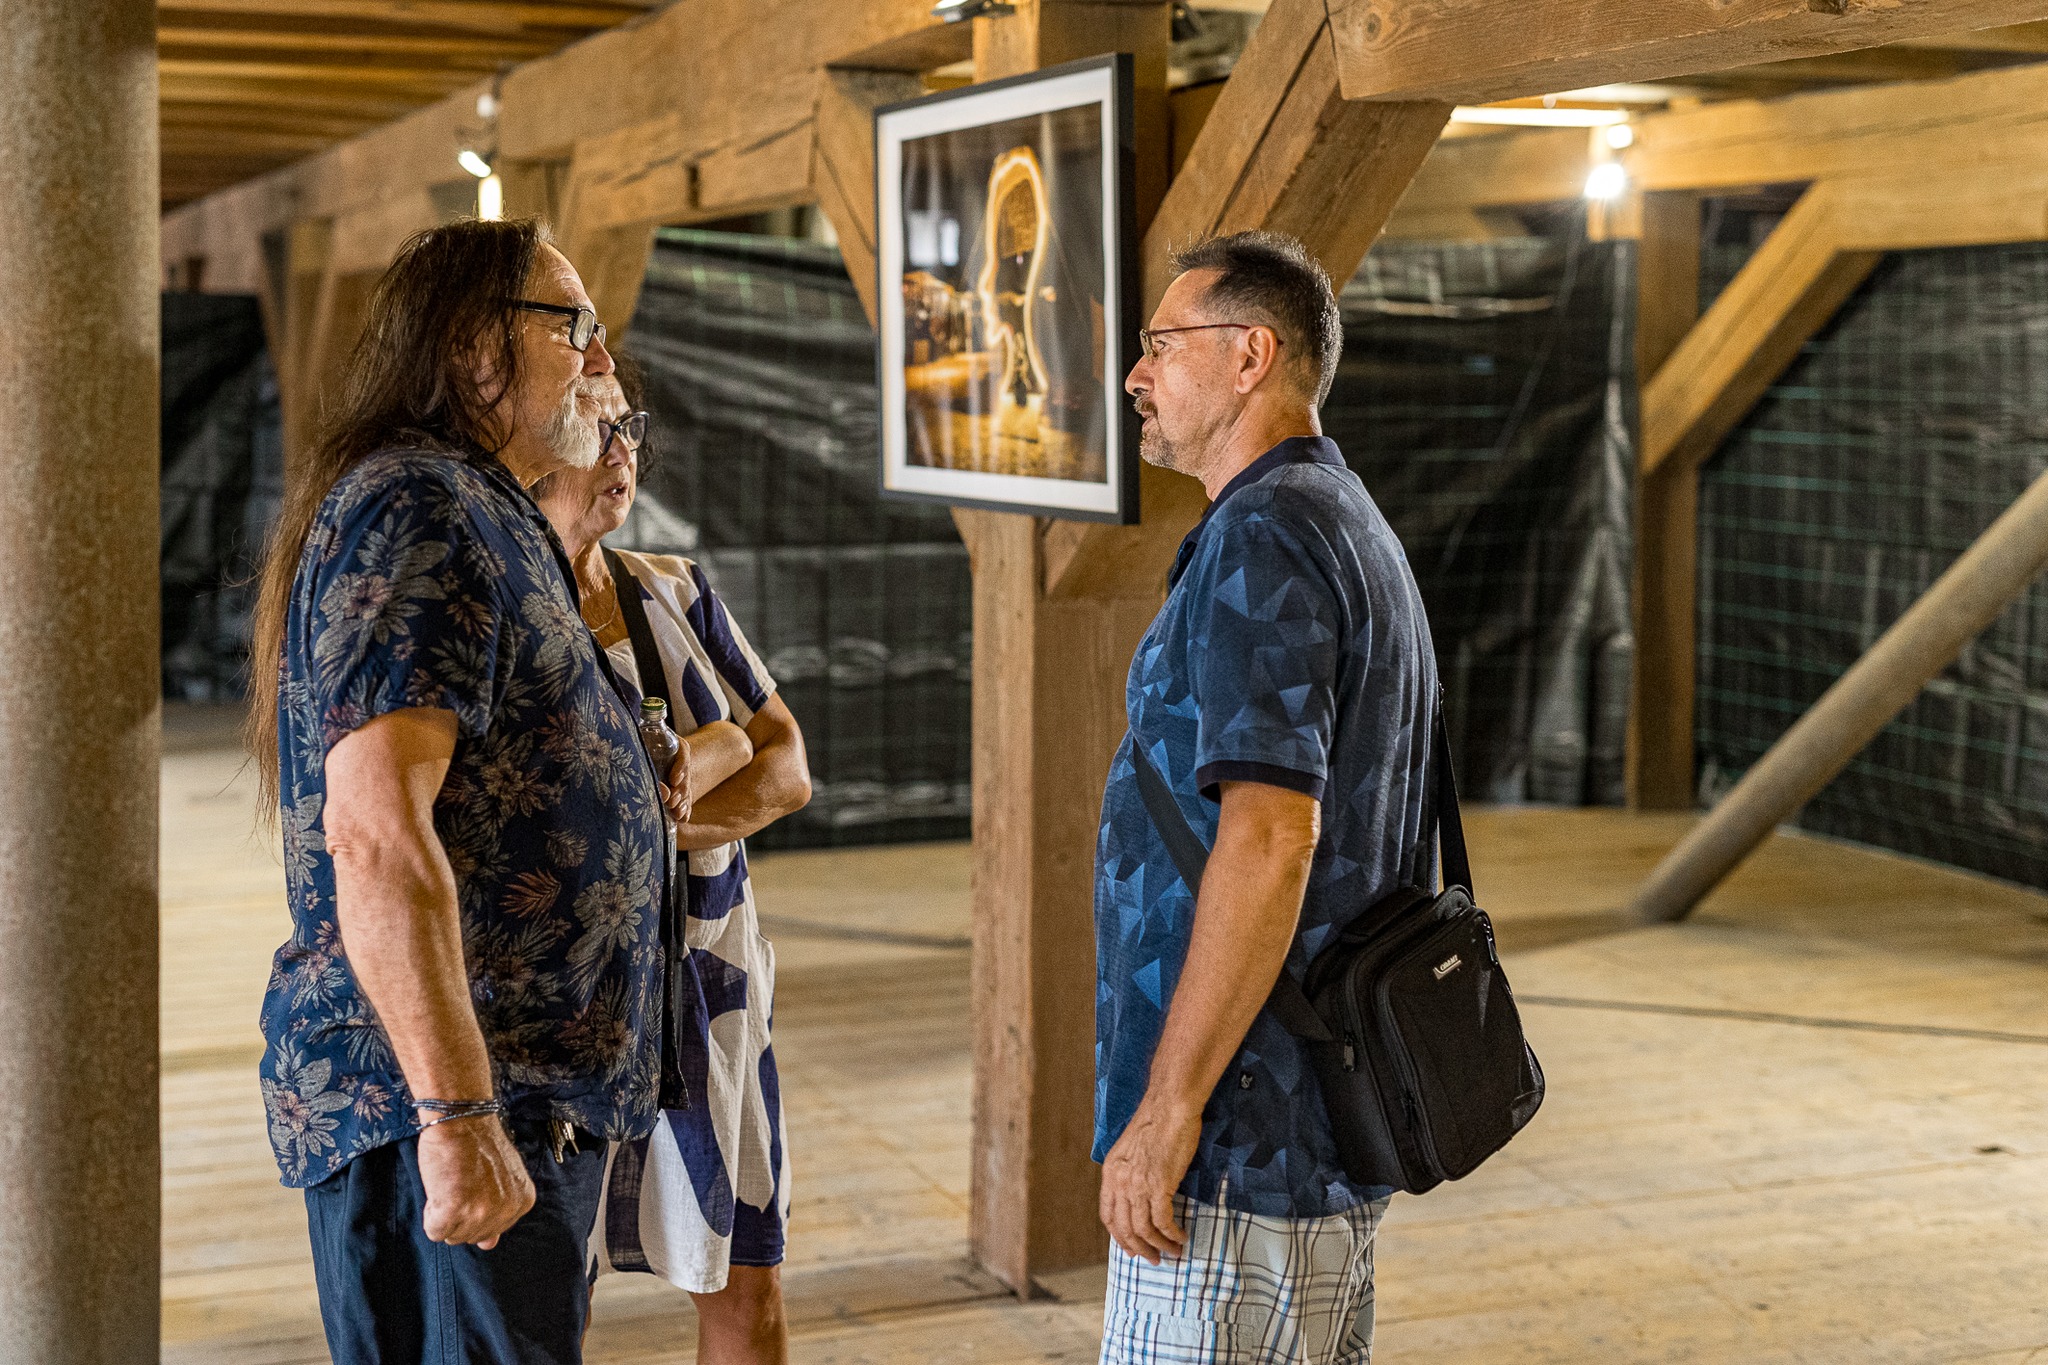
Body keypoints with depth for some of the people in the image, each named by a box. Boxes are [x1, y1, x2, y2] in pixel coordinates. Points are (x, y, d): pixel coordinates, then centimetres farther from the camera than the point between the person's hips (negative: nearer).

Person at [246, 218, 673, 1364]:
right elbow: (376, 834, -25)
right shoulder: (420, 511, -14)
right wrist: (456, 1116, -27)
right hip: (431, 1097, -10)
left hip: (526, 1096, 10)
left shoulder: (485, 514, 20)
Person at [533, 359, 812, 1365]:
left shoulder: (677, 592, 9)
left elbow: (788, 772, 5)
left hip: (713, 970, 5)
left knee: (746, 1281, 9)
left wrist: (649, 820, -13)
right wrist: (719, 750, -9)